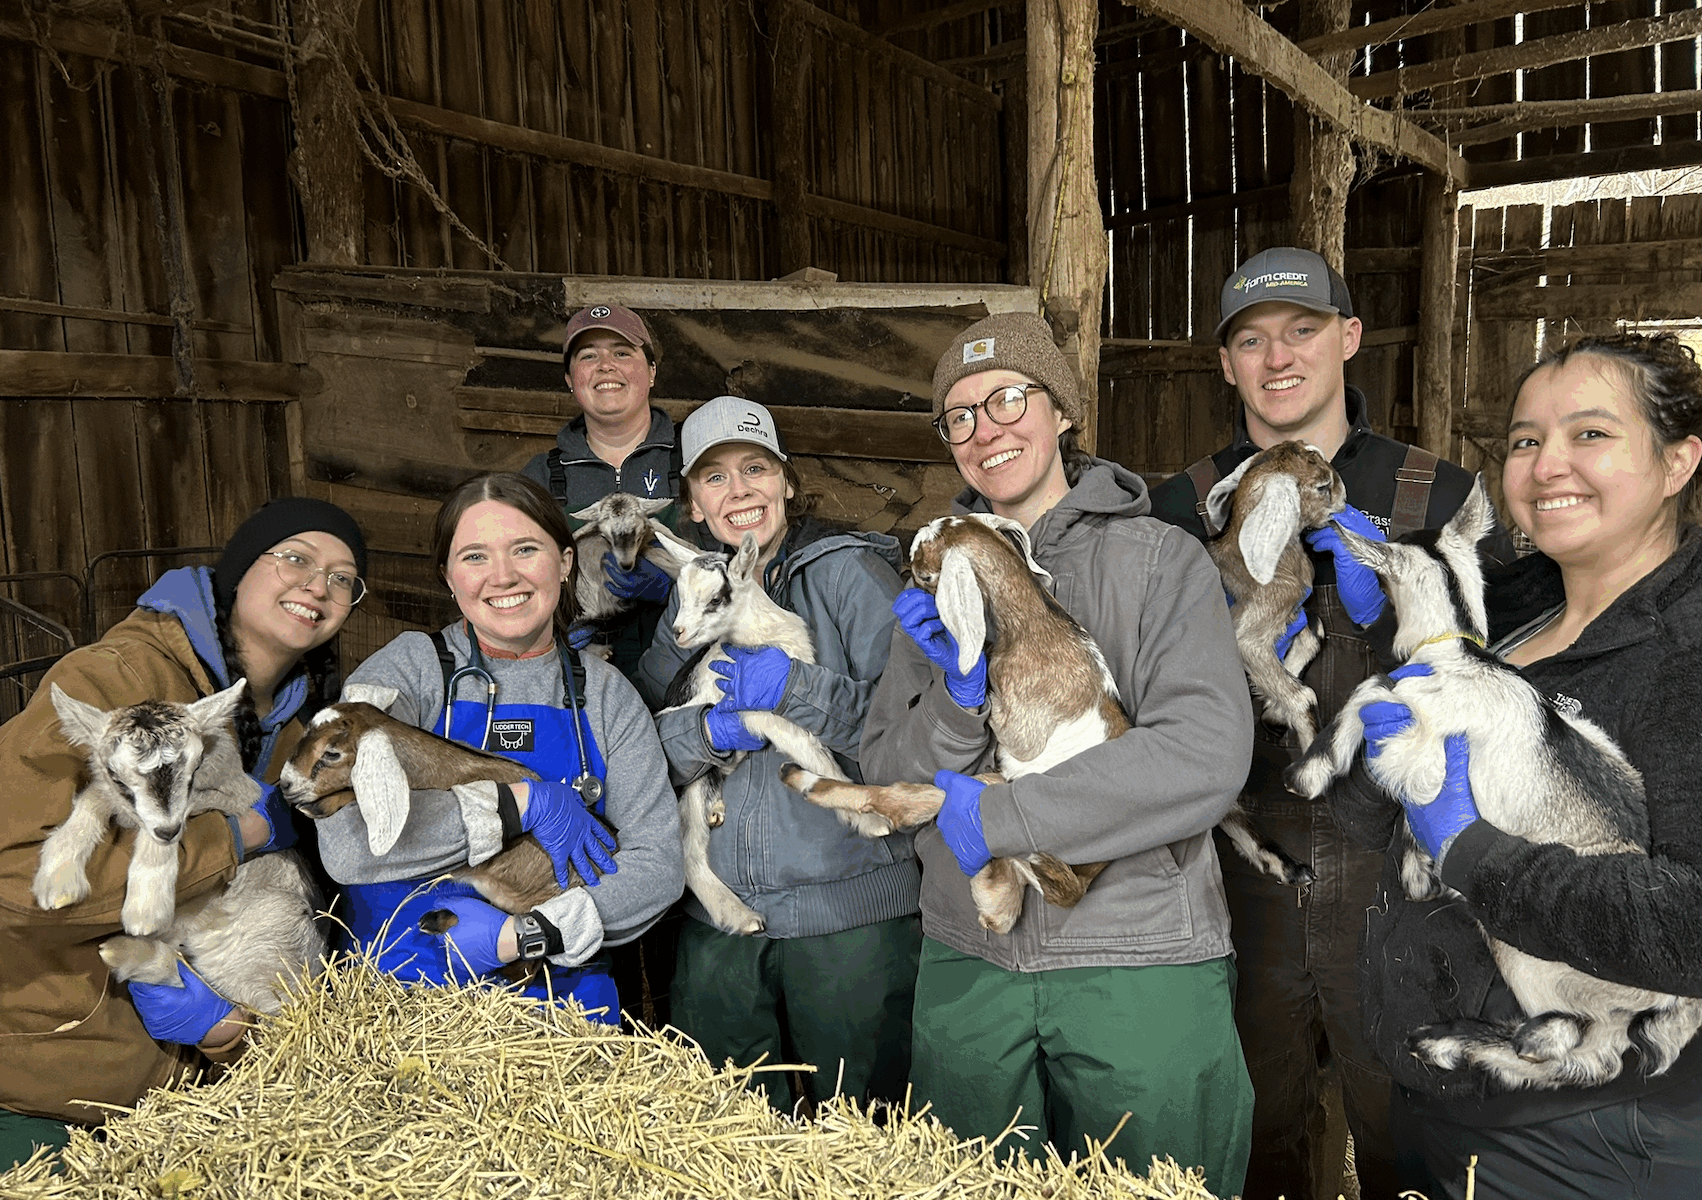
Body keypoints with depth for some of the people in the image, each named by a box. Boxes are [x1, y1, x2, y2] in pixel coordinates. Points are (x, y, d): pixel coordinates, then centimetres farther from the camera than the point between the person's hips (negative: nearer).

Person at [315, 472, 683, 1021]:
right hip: (406, 994, -1)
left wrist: (518, 936, -11)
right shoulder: (405, 670, 1)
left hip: (563, 995, 2)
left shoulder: (606, 694, 8)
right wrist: (525, 803, -13)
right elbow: (346, 842, -13)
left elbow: (658, 863, 1)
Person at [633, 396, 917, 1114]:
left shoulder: (849, 572, -3)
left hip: (849, 909, -4)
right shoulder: (691, 602, 12)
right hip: (718, 919, 5)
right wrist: (709, 730, -13)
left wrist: (797, 689, -19)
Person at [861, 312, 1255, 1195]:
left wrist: (994, 816, -18)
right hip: (968, 960, 4)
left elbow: (1205, 756, -19)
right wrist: (958, 696, -17)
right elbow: (886, 776, 3)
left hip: (1140, 962, -3)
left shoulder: (1160, 561, -6)